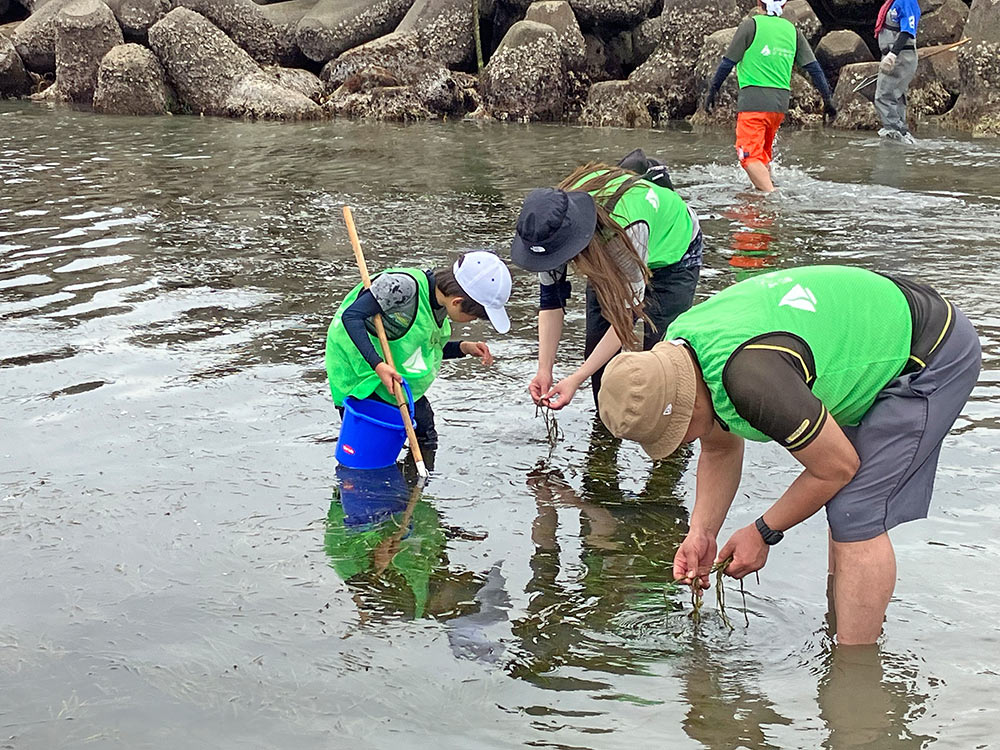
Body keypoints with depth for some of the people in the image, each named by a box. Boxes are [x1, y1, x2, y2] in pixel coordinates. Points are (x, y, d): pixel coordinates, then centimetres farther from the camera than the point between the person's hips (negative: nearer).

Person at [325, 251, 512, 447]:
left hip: (396, 375, 8)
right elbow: (351, 316, -31)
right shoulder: (403, 286, -31)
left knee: (426, 440, 6)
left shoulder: (439, 301, -4)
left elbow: (428, 349, 9)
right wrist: (378, 365, -38)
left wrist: (464, 348, -8)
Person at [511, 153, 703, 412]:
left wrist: (575, 380, -39)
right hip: (609, 258, 5)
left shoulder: (626, 227, -46)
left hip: (672, 254, -5)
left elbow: (627, 314, -38)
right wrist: (544, 370, -30)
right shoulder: (552, 226, -31)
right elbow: (550, 299, -20)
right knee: (597, 347, -2)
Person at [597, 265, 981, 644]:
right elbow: (720, 450, 10)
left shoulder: (751, 377, -37)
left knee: (855, 518, -14)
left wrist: (763, 534, -9)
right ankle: (839, 628, 31)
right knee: (846, 505, 17)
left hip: (933, 356, -10)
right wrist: (701, 532, -1)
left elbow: (837, 467, -22)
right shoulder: (674, 354, -8)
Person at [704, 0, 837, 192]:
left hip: (753, 99, -6)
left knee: (750, 156, -9)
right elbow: (813, 67, 10)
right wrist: (828, 99, 14)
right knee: (763, 154, 22)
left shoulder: (752, 25, -3)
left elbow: (728, 62, -4)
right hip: (781, 102, 6)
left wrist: (712, 91, 6)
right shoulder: (792, 29, 12)